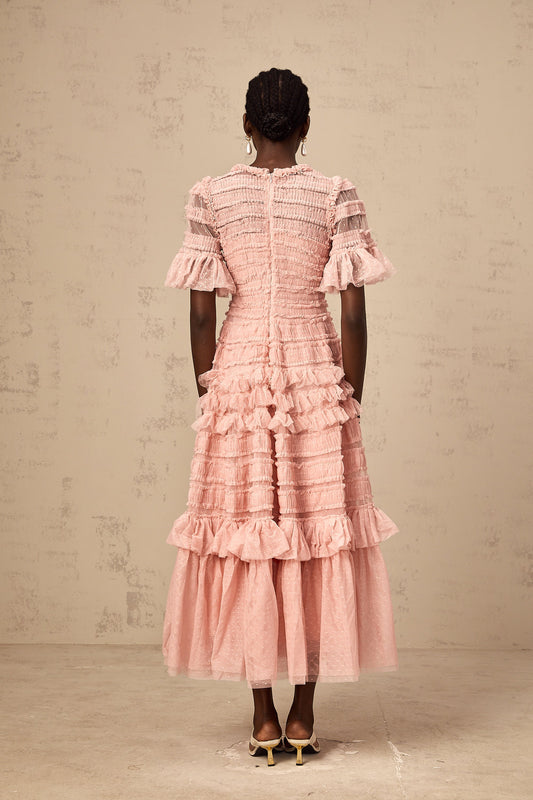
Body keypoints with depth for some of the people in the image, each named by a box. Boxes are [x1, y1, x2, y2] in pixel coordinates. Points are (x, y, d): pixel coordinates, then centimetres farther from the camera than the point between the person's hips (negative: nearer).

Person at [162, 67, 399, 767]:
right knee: (318, 537, 7)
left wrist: (210, 396, 8)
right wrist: (352, 400, 4)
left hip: (238, 372, 1)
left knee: (243, 537, 7)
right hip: (315, 374, 0)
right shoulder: (336, 195, -2)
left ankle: (264, 718, 12)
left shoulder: (210, 197, 0)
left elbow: (201, 314, -1)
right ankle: (303, 717, 11)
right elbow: (352, 312, -5)